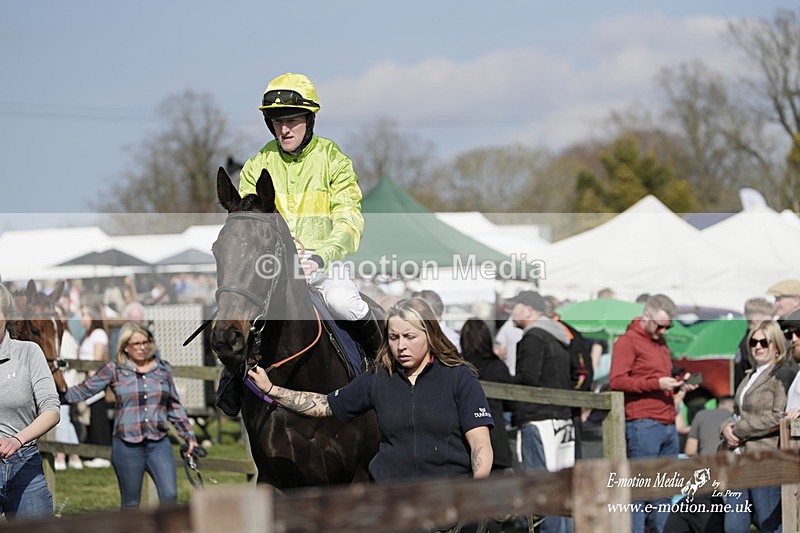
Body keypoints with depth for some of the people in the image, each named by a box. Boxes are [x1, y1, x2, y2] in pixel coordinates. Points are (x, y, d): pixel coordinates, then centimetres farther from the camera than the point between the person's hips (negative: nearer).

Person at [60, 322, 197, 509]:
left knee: (170, 495, -13)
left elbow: (175, 407, 15)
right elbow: (83, 390, -1)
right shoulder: (114, 370, 1)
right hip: (127, 445, -2)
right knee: (130, 503, 6)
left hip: (159, 444, 2)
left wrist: (189, 436, 13)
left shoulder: (163, 368, 8)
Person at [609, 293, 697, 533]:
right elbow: (616, 380, -13)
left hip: (668, 424, 8)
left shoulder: (660, 341, 22)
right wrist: (656, 383, -19)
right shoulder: (628, 341, -5)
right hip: (643, 424, -8)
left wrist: (679, 382, 11)